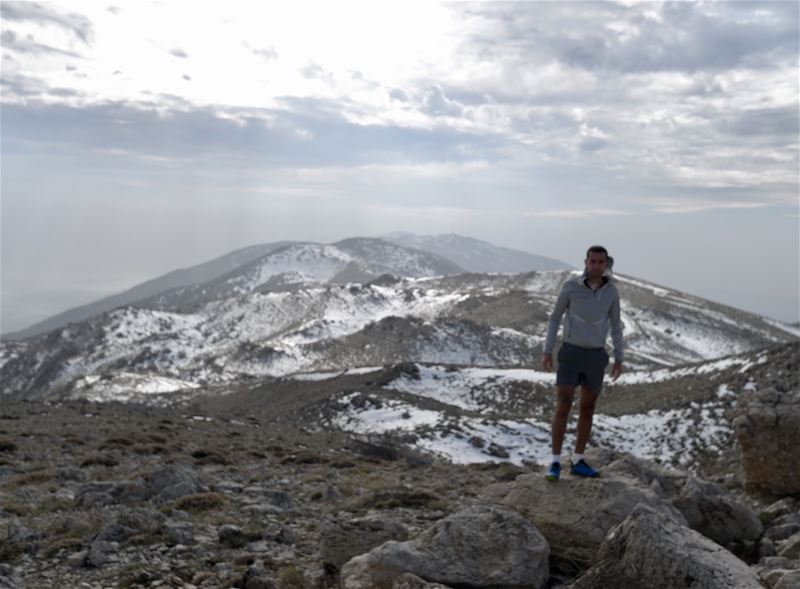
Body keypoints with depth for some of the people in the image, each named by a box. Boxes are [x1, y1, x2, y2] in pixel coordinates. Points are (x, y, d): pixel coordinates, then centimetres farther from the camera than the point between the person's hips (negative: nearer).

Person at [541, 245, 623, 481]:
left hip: (595, 357, 3)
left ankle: (578, 462, 21)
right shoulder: (570, 286, -8)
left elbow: (615, 325, 11)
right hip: (570, 354, -3)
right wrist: (547, 352, -3)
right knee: (562, 408, -11)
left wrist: (619, 359, 7)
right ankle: (555, 464, -4)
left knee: (587, 409, 9)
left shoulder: (611, 291, 0)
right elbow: (555, 318, 2)